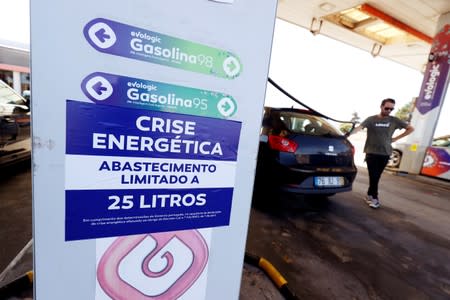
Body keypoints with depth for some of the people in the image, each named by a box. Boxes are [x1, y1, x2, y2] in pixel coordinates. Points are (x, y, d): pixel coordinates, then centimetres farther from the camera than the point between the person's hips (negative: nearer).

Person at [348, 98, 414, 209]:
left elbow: (410, 128, 15)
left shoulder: (394, 120, 5)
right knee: (373, 176, -4)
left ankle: (369, 195, 23)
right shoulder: (371, 119, -3)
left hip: (385, 154, 3)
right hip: (371, 153, -3)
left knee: (376, 177, 8)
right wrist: (349, 134, -37)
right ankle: (374, 198, 10)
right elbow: (359, 127, -19)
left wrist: (395, 138, 5)